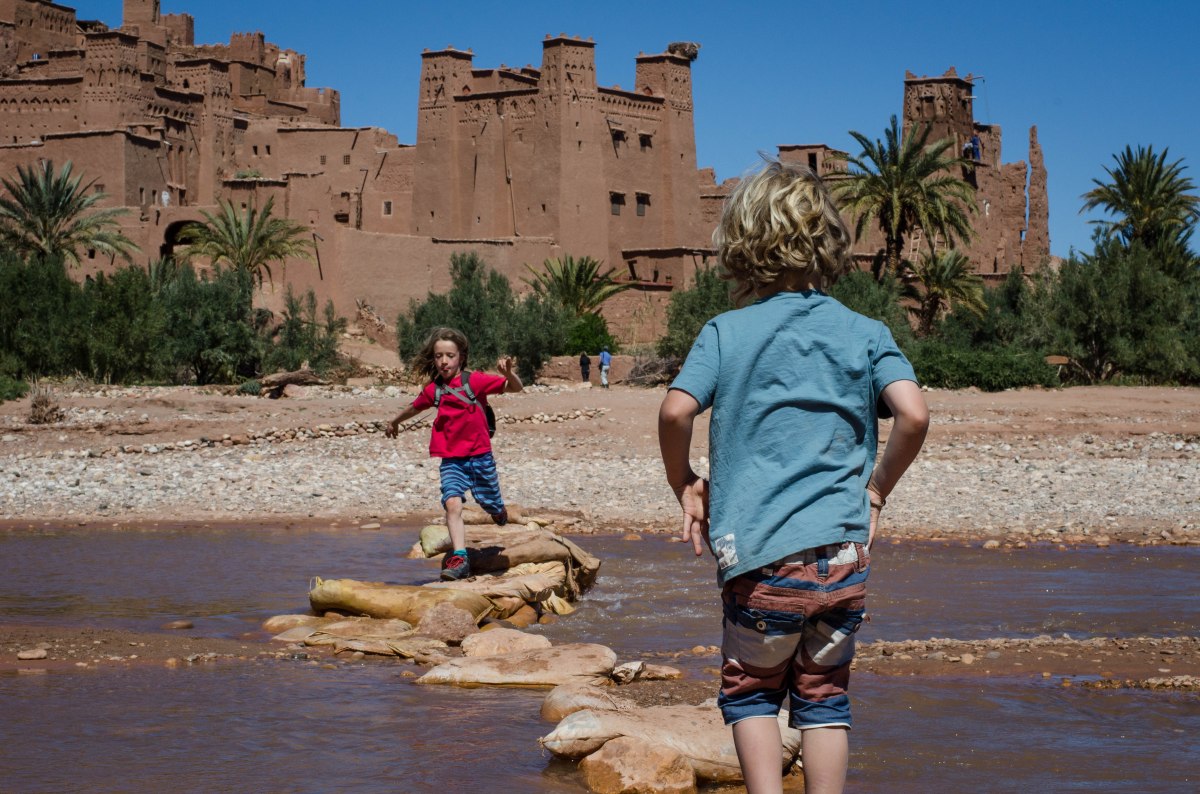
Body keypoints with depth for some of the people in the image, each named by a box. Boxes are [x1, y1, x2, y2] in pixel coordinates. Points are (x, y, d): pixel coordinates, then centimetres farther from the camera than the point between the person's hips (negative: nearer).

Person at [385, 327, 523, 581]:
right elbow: (415, 407, 28)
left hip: (480, 455, -2)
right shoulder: (434, 390, 6)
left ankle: (499, 512, 48)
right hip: (451, 459, 2)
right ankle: (459, 559, -25)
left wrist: (508, 374, -30)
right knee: (452, 503, -19)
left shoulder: (475, 380, -6)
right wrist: (395, 422, 45)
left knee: (491, 505, 9)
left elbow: (516, 388, -8)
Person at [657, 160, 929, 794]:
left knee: (750, 691, 16)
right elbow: (914, 415, -10)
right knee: (823, 694, 17)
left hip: (759, 556, -2)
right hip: (844, 550, 2)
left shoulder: (725, 333, -1)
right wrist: (877, 488, 5)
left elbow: (675, 412, -14)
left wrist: (684, 485, 3)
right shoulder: (865, 335, 3)